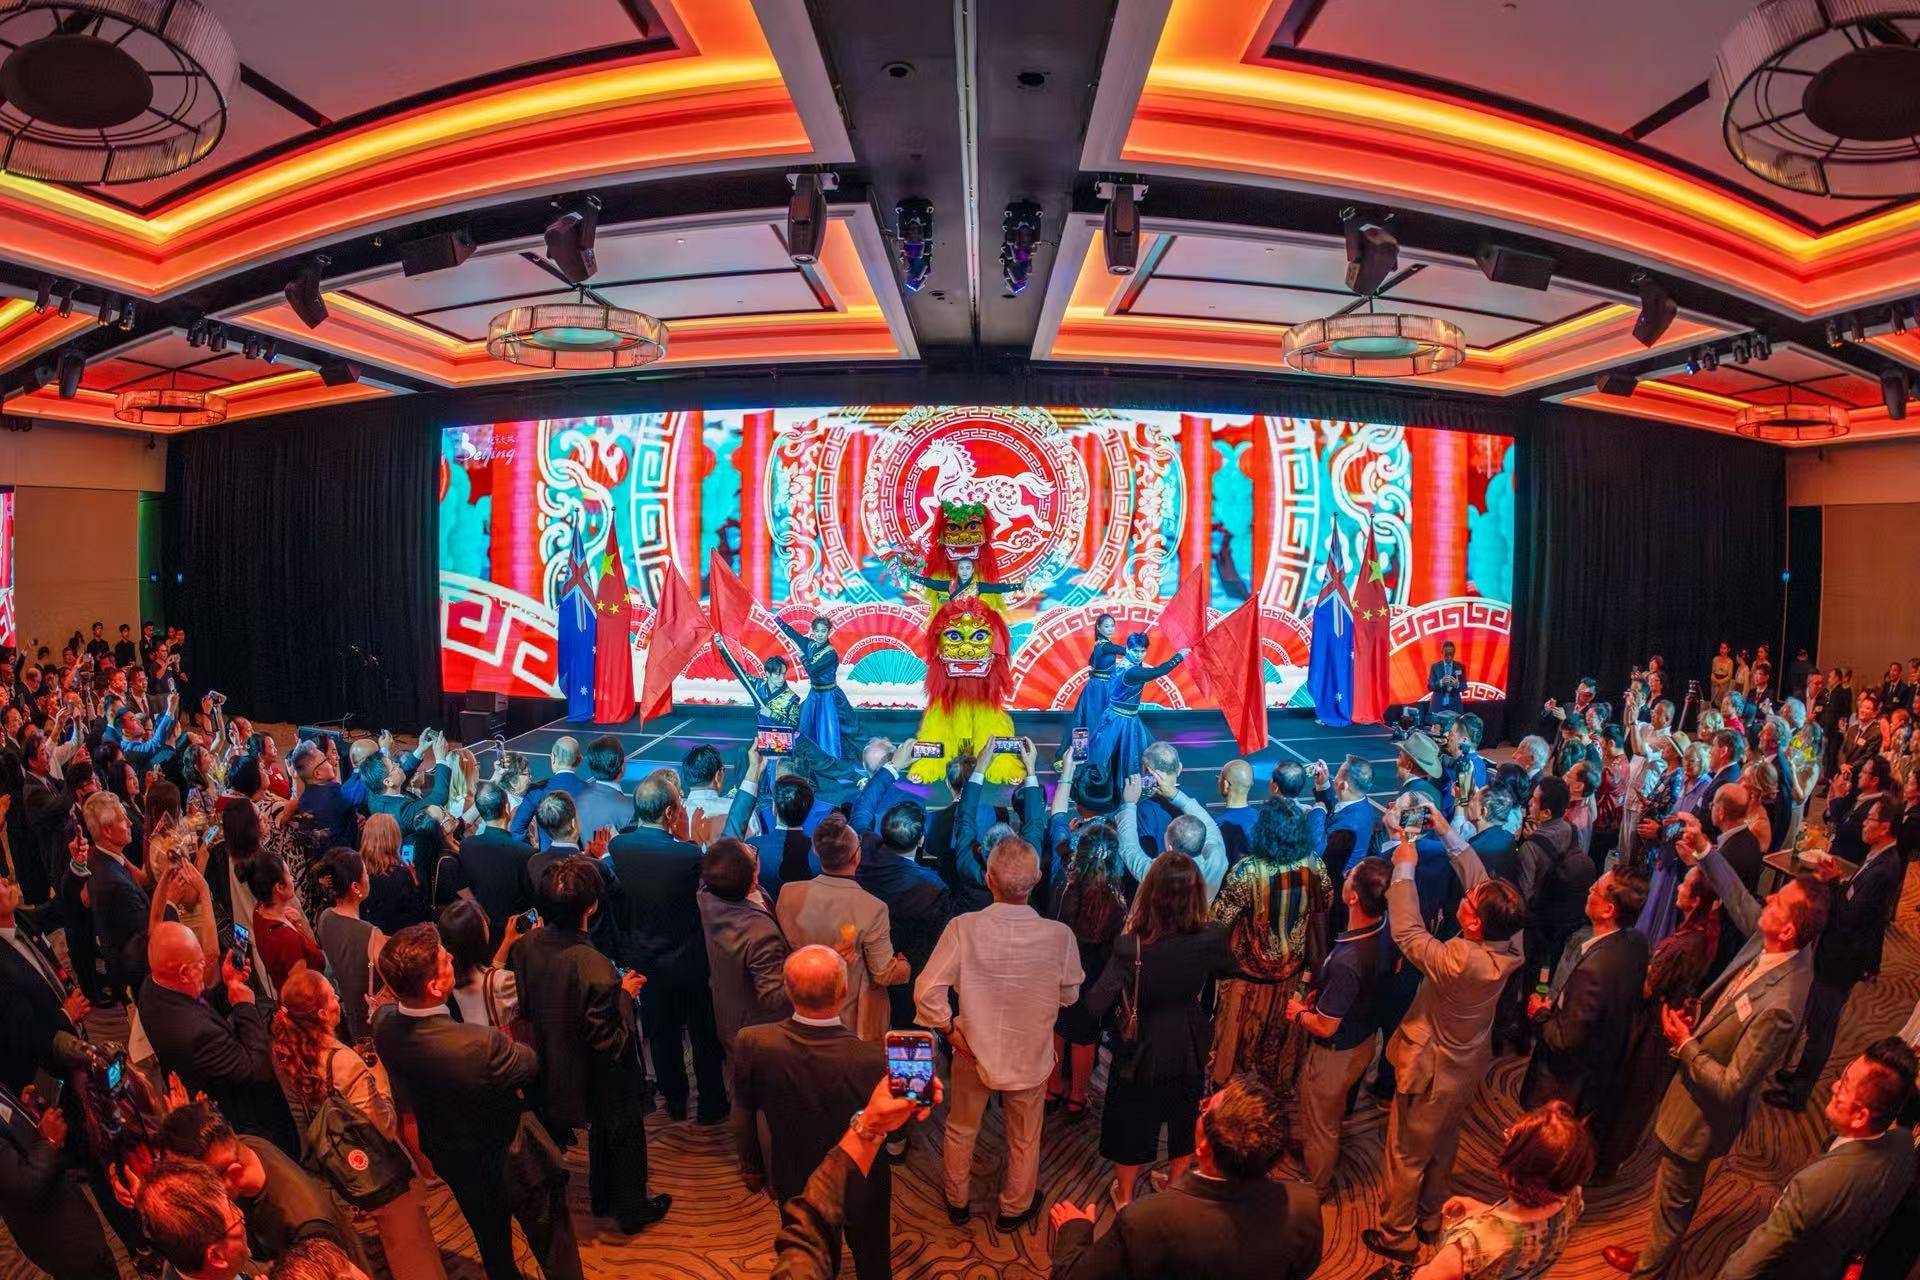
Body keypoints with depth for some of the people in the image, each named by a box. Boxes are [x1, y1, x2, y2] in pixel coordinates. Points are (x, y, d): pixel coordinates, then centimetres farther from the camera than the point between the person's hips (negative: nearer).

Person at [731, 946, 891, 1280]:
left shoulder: (752, 1043, -30)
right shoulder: (876, 1059, -37)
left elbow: (744, 1118, -11)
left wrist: (751, 1168, 7)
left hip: (795, 1187, 2)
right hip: (863, 1187, -1)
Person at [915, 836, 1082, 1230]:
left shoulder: (964, 928, -26)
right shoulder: (1059, 936, -24)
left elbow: (927, 992, -24)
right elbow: (1070, 994, -7)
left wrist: (949, 1030, -9)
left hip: (974, 1050, 0)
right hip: (1030, 1055, 0)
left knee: (961, 1130, 27)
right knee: (1025, 1139, 26)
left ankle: (957, 1202, 48)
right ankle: (1015, 1208, 47)